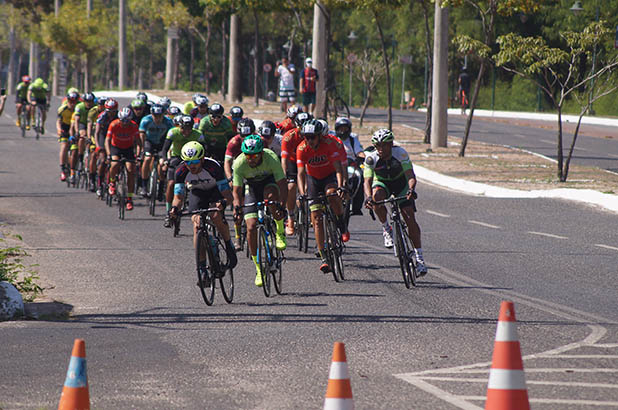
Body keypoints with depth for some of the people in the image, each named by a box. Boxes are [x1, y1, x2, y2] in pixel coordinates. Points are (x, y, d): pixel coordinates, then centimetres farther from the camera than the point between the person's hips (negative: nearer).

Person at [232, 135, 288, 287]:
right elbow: (236, 191, -24)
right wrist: (237, 207, -43)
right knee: (251, 227, -12)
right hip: (251, 185, 1)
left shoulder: (271, 159, -34)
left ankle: (280, 232, -14)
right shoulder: (239, 163, -29)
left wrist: (279, 204, -50)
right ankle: (258, 269, 0)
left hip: (270, 181, -1)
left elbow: (283, 187, -34)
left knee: (271, 195, -38)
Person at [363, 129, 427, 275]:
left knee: (410, 218, -13)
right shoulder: (371, 158, -26)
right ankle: (386, 229, -15)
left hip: (400, 183, 0)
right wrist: (368, 197, -52)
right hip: (382, 183, 1)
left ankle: (419, 257, -8)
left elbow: (411, 176, -34)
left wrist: (411, 189, -55)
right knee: (377, 196, -36)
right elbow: (367, 181, -33)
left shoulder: (400, 153, -28)